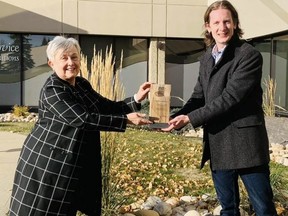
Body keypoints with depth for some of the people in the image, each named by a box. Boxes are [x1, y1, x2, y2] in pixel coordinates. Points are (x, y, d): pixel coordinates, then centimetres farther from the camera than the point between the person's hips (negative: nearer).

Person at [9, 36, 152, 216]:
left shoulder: (82, 85, 8)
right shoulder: (52, 90, -18)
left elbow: (108, 107, 10)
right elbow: (83, 119, -27)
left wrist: (136, 100, -6)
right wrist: (126, 120, -27)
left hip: (78, 163, 8)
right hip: (48, 162, -8)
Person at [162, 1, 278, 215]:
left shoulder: (249, 55, -11)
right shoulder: (206, 59, 12)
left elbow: (230, 97, -19)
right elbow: (198, 97, 13)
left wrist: (191, 118, -18)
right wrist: (177, 117, -5)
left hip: (245, 143, -6)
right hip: (218, 146, 7)